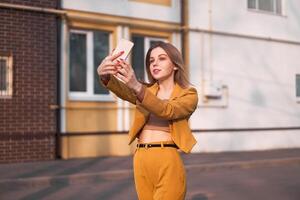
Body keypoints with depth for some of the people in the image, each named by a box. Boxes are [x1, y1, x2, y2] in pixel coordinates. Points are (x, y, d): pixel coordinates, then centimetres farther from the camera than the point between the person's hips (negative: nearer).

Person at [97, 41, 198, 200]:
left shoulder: (188, 94, 2)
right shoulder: (145, 90, 14)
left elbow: (167, 111, -19)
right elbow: (121, 89, -8)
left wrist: (136, 86, -33)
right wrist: (105, 75, -31)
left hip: (167, 161, -4)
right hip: (141, 161, 4)